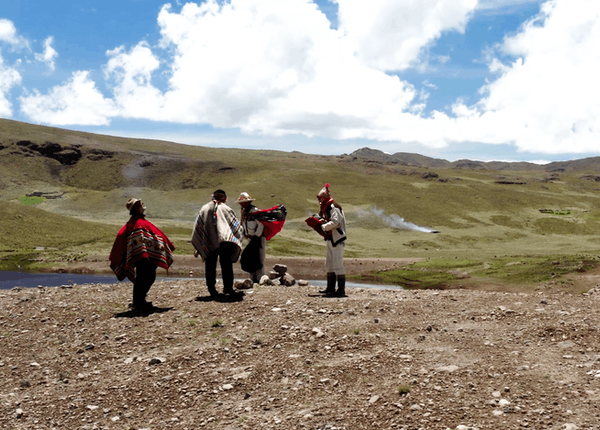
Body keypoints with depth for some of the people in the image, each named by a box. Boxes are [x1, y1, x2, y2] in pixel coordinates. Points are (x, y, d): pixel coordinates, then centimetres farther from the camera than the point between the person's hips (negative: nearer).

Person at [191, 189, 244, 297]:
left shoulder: (204, 209, 12)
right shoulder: (226, 209, 7)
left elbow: (197, 228, 12)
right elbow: (236, 226, 10)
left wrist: (198, 248, 16)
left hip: (209, 243, 1)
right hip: (225, 242, -1)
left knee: (210, 266, 8)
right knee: (226, 265, 5)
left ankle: (212, 289, 6)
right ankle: (228, 287, 3)